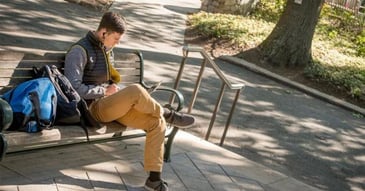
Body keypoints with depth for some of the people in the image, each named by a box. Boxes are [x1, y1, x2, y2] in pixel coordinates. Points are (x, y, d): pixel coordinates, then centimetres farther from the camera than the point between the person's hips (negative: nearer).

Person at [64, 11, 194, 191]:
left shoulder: (107, 50, 15)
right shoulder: (80, 51, -11)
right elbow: (74, 88, -19)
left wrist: (116, 91, 6)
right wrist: (105, 91, -14)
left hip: (112, 104, 8)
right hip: (94, 107, -8)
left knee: (157, 123, -13)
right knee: (136, 90, -36)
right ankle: (168, 114, -10)